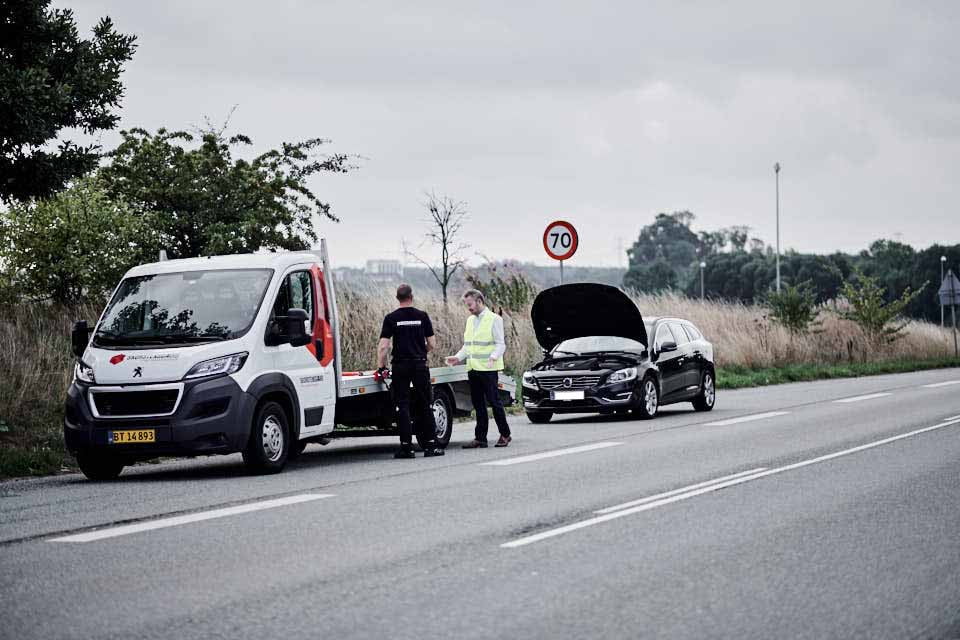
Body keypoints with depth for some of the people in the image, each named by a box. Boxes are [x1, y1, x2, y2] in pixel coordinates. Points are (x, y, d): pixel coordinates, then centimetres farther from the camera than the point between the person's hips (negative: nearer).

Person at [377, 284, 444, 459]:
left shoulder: (391, 318, -2)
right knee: (425, 406, 8)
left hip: (400, 366, -1)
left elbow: (383, 347, -7)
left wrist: (381, 367, 3)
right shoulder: (422, 316, 2)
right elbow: (432, 345, 4)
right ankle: (431, 445, 6)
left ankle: (406, 446, -1)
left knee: (402, 406, 2)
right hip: (420, 365, 1)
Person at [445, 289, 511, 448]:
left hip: (488, 369, -7)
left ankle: (505, 435, 4)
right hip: (473, 369, 7)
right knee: (478, 405, 8)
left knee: (494, 402, -4)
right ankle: (480, 438, 10)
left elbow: (500, 344, -8)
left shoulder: (494, 319, -4)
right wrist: (458, 357, 9)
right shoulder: (470, 320, 18)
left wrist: (493, 357, -25)